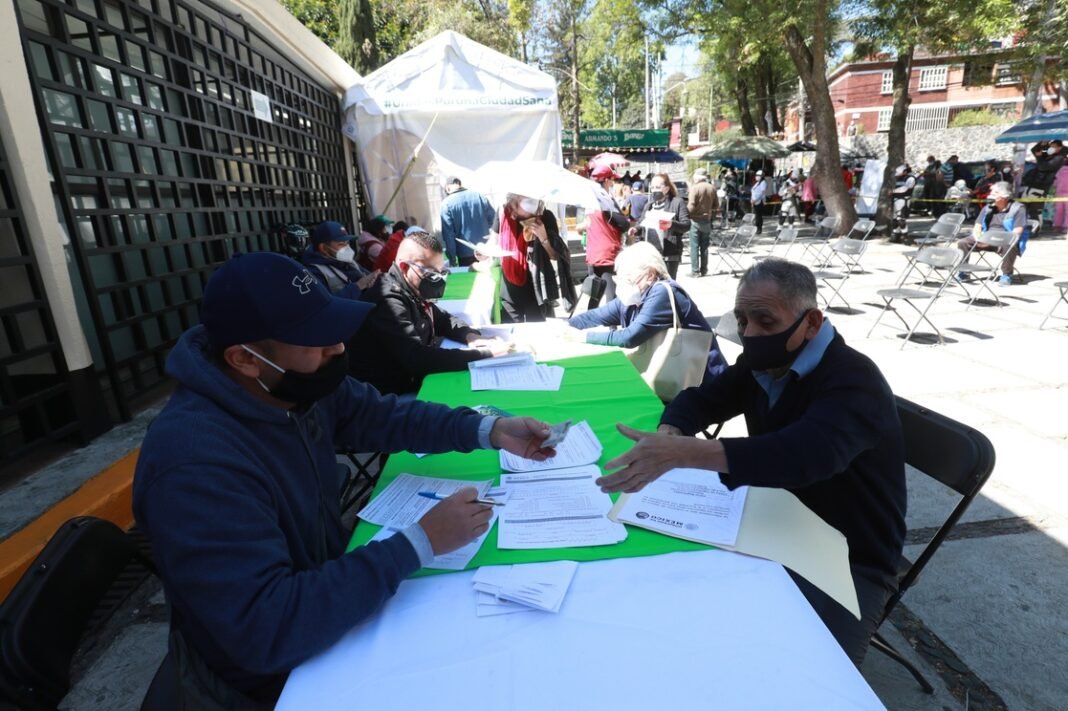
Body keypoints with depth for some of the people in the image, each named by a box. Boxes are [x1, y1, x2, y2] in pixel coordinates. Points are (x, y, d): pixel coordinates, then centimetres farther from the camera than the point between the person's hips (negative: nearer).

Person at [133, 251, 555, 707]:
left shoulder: (299, 384, -11)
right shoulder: (196, 461, -35)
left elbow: (380, 415, 2)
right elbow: (267, 629, -37)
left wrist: (488, 431, -10)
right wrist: (420, 543, -34)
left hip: (332, 583, 6)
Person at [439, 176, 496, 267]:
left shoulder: (447, 203, -9)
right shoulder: (479, 195, 1)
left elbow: (448, 234, -12)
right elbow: (493, 217, 11)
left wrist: (452, 259, -7)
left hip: (465, 253, -3)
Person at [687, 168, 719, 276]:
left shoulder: (694, 188, -13)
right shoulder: (712, 188, 1)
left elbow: (691, 207, -17)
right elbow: (716, 206, 6)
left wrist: (687, 213, 1)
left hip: (696, 220, -5)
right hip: (707, 220, 5)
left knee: (694, 246, 0)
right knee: (704, 246, 12)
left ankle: (695, 271, -2)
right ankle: (703, 270, 16)